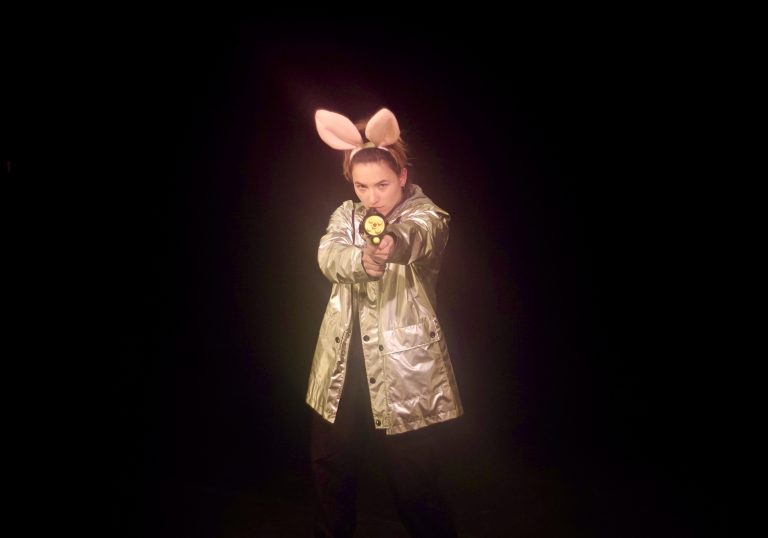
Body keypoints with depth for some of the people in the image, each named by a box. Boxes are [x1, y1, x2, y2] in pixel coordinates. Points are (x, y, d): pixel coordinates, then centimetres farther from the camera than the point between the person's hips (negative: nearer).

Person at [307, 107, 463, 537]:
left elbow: (418, 237, -31)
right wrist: (362, 260, -37)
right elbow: (329, 255, -14)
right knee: (331, 468, 16)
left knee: (414, 482, 3)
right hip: (344, 365, 5)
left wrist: (392, 242, -55)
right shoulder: (346, 214, 7)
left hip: (404, 367, -4)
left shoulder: (426, 215, -6)